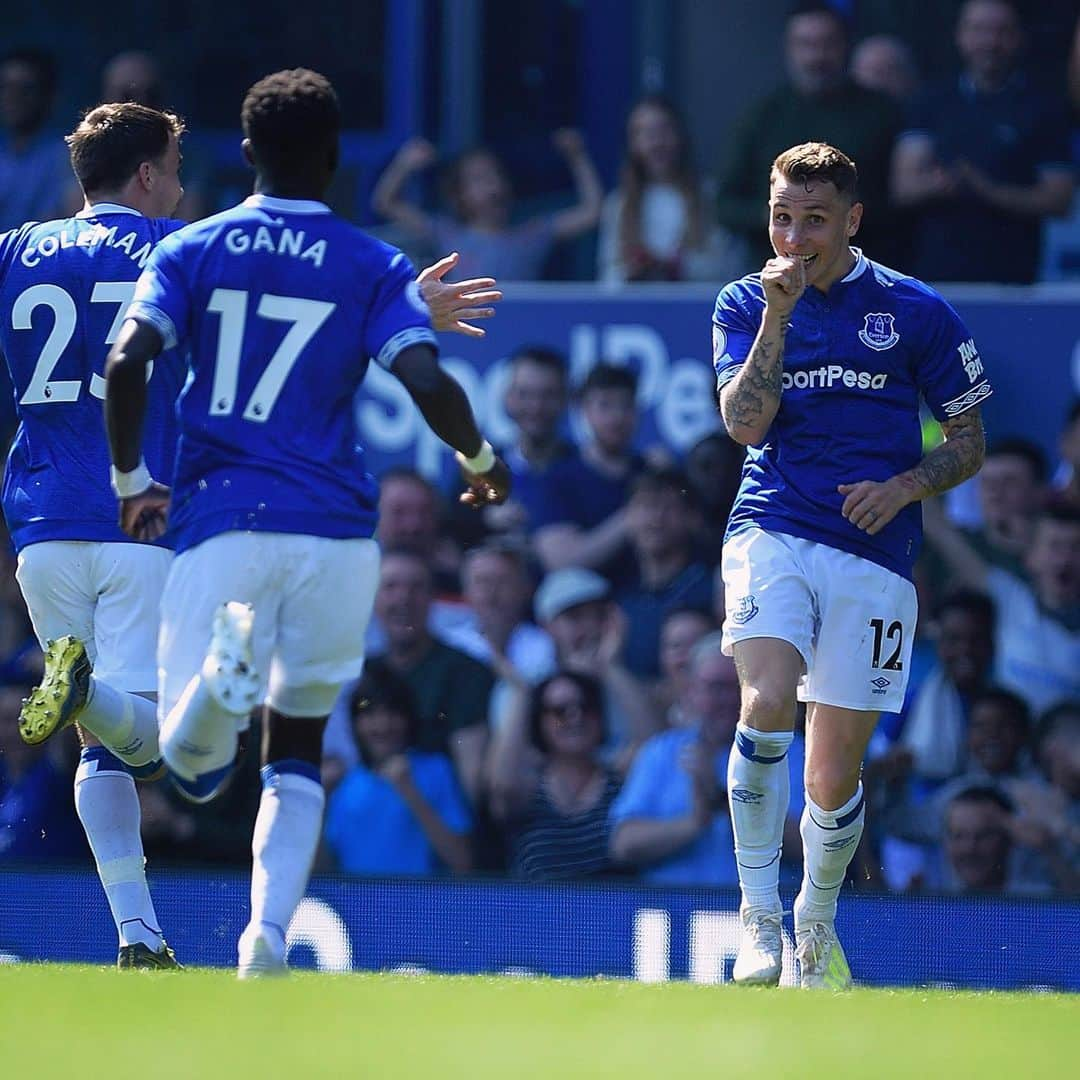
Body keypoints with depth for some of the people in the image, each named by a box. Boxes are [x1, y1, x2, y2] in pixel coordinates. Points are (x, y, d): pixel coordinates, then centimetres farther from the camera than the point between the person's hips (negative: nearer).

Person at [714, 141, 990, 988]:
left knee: (835, 777, 2)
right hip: (773, 536, 0)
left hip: (873, 555, 0)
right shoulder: (745, 305, 8)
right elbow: (745, 423, -6)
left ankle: (818, 923, 29)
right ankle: (758, 915, -15)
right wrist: (779, 314, -13)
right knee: (768, 704, -27)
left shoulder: (917, 312, 4)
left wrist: (904, 486, -8)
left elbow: (968, 441, 10)